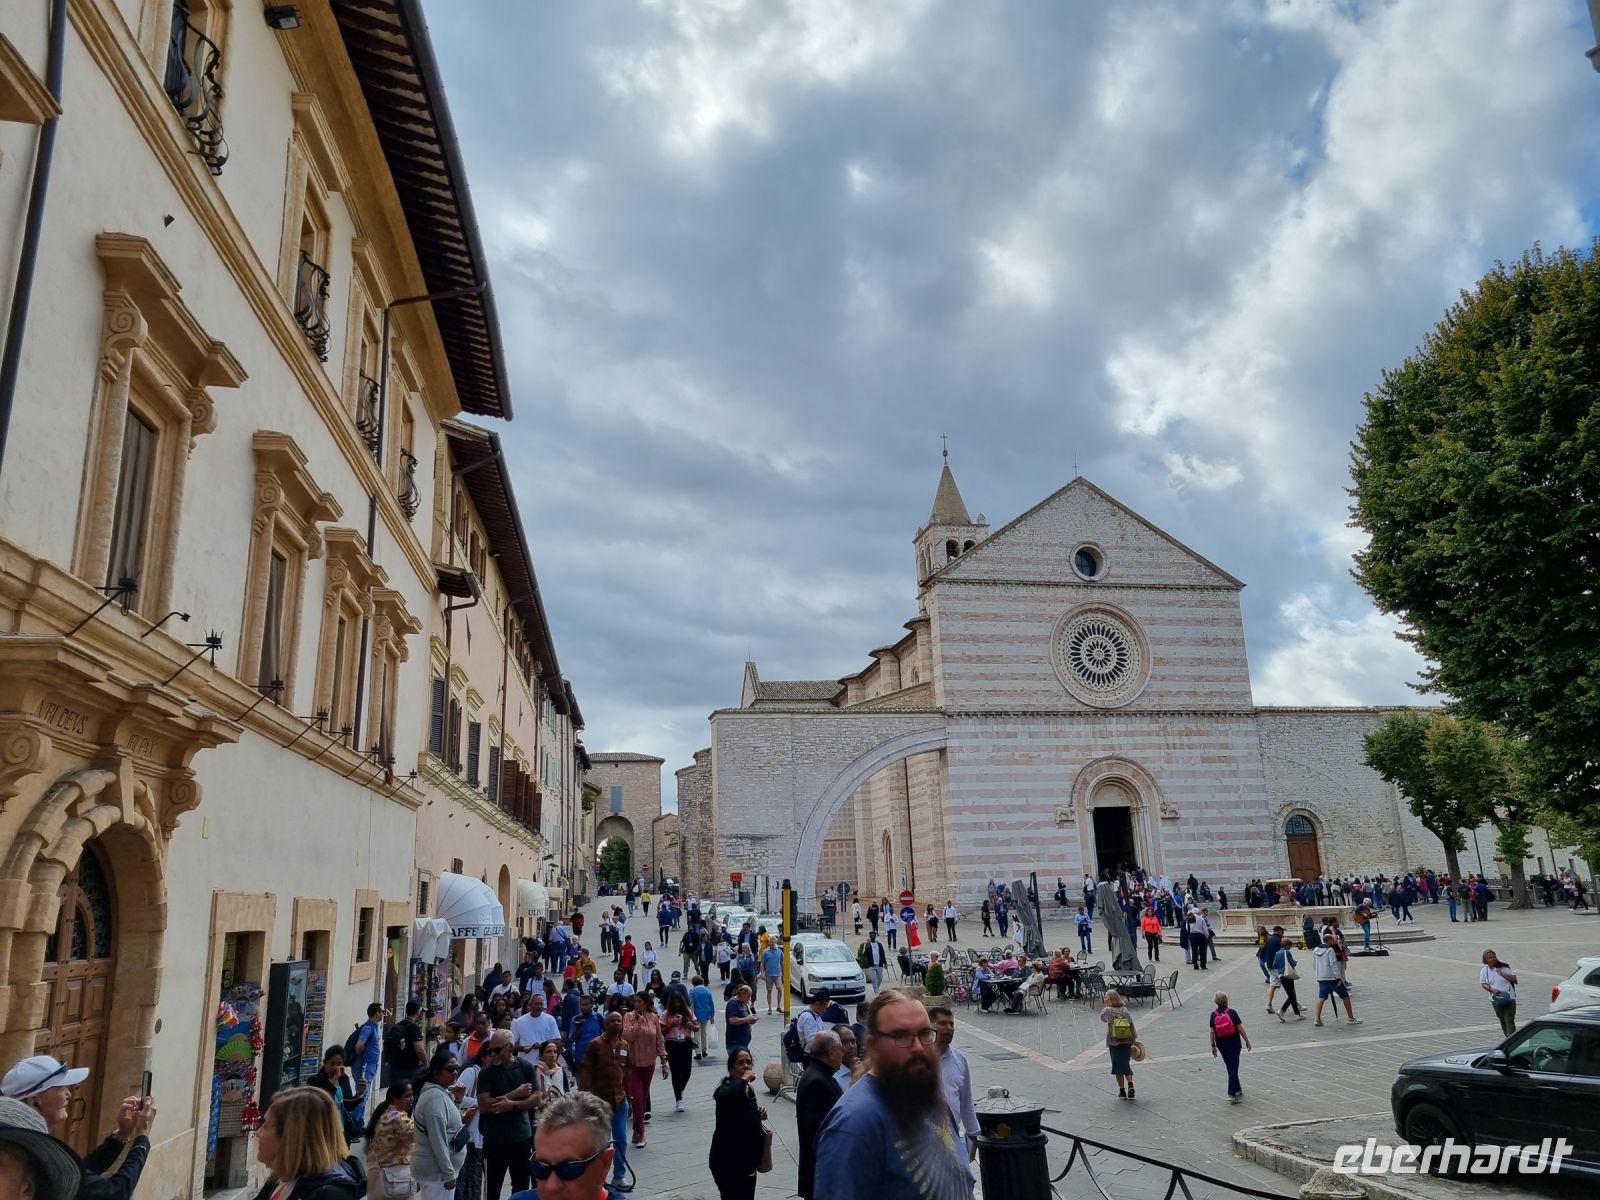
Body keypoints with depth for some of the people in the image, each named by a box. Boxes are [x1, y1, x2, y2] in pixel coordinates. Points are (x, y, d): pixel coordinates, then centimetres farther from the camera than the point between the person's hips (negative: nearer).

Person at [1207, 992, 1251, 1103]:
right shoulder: (1232, 1013, -13)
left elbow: (1212, 1032, -2)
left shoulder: (1213, 1015, -4)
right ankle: (1232, 1094, -7)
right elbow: (1240, 1029, -12)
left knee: (1230, 1068, 19)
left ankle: (1237, 1090, 31)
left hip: (1221, 1044, 3)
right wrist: (1247, 1041, 1)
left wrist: (1213, 1046, 7)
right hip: (1234, 1043, -3)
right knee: (1233, 1068, -1)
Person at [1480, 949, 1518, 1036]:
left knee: (1509, 1020, -8)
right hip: (1496, 999, 3)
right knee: (1502, 1020, 13)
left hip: (1509, 998, -3)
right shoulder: (1484, 970, 2)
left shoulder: (1504, 967, -6)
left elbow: (1514, 979, -6)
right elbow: (1483, 984, 4)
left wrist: (1502, 973, -18)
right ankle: (1509, 1038, 27)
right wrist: (1491, 989, -14)